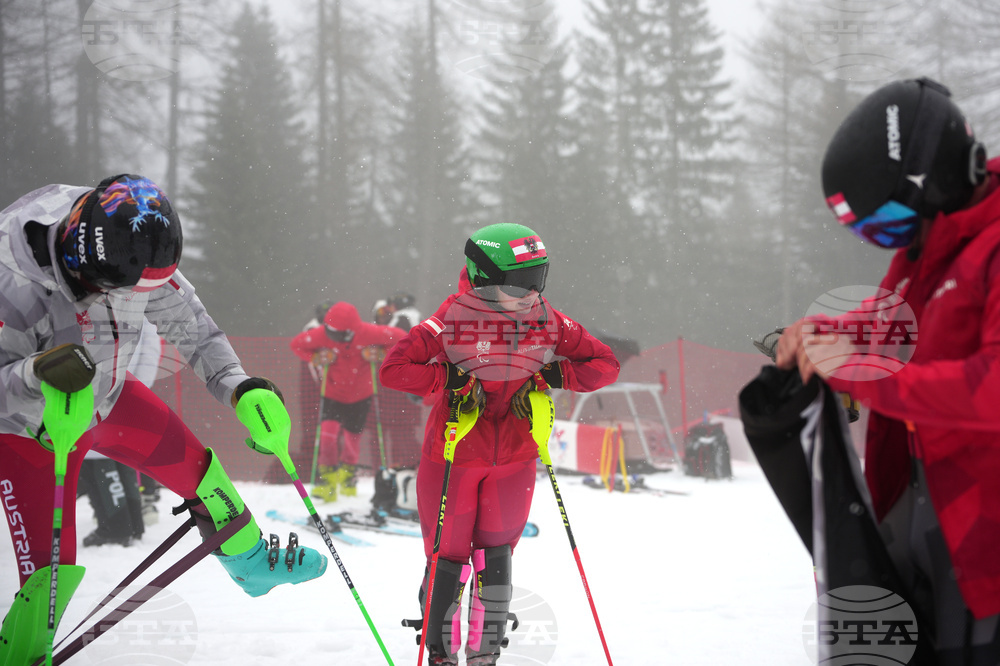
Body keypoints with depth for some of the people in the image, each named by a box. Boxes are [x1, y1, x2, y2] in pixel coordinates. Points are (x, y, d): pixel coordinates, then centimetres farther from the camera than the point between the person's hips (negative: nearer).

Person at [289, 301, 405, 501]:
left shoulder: (367, 333, -25)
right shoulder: (322, 335, -23)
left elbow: (399, 337, -9)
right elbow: (297, 344, -4)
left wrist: (380, 353, -22)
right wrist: (316, 358, -20)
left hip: (360, 396, 0)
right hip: (332, 393, 0)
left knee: (352, 438, 10)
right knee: (328, 433, -19)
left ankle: (348, 477, 39)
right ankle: (327, 480, -5)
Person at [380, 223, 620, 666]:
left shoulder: (547, 322, -3)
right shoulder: (450, 321, -15)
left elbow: (605, 364, 2)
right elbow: (393, 369, -19)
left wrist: (552, 376, -12)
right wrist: (450, 379, -26)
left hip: (513, 460, 3)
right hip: (452, 457, -3)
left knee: (494, 555, 1)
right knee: (448, 559, 1)